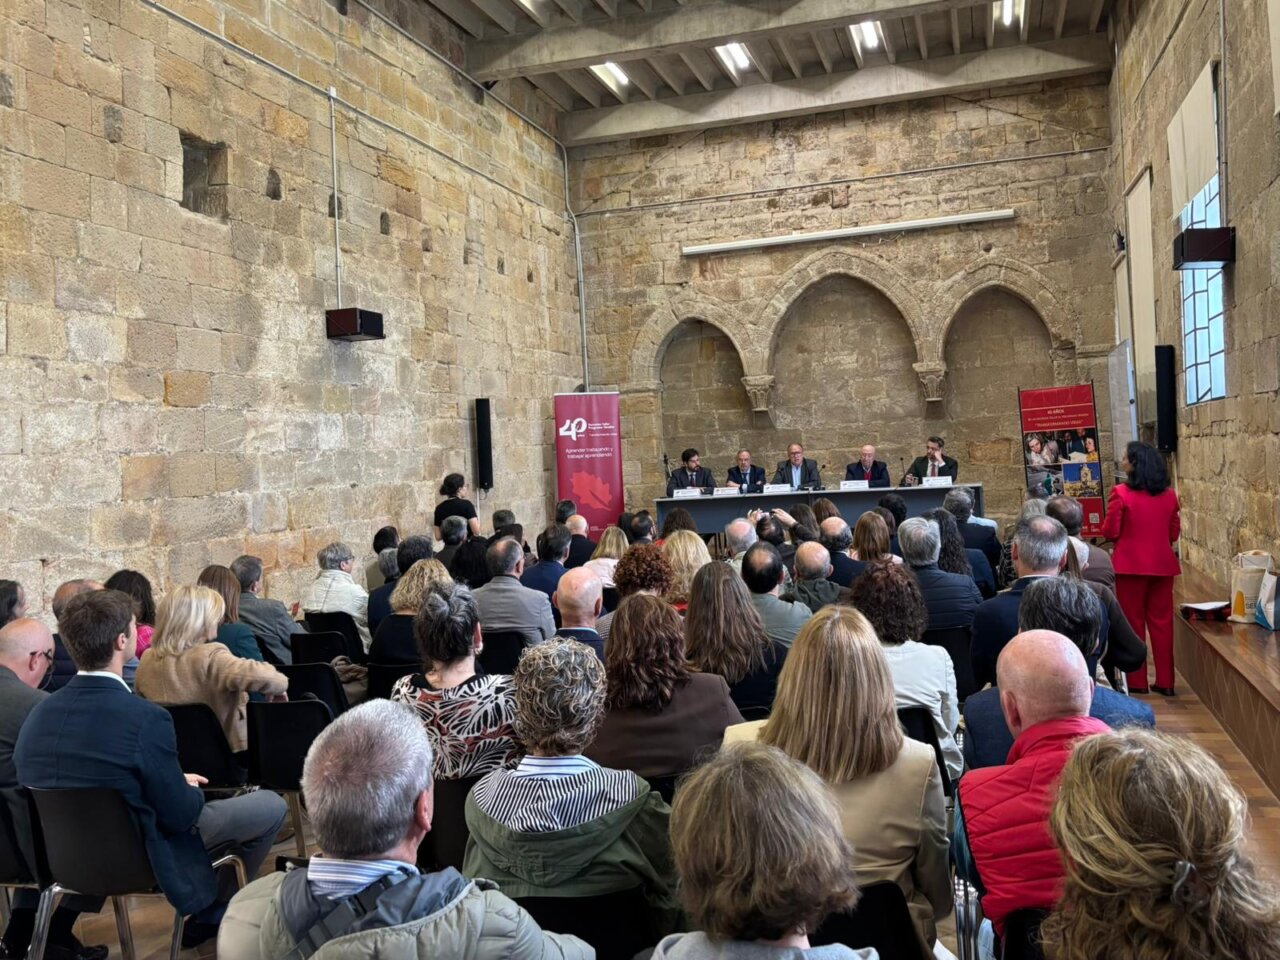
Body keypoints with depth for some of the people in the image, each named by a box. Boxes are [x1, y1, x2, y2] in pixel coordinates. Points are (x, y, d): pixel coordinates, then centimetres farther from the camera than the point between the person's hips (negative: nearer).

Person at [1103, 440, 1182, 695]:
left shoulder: (1121, 493, -12)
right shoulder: (1169, 495, 3)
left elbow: (1110, 532, -9)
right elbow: (1174, 533, 11)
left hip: (1131, 565, -4)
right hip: (1162, 565, 4)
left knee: (1133, 621, 6)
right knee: (1162, 622, 10)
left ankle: (1137, 681, 11)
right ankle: (1165, 682, 14)